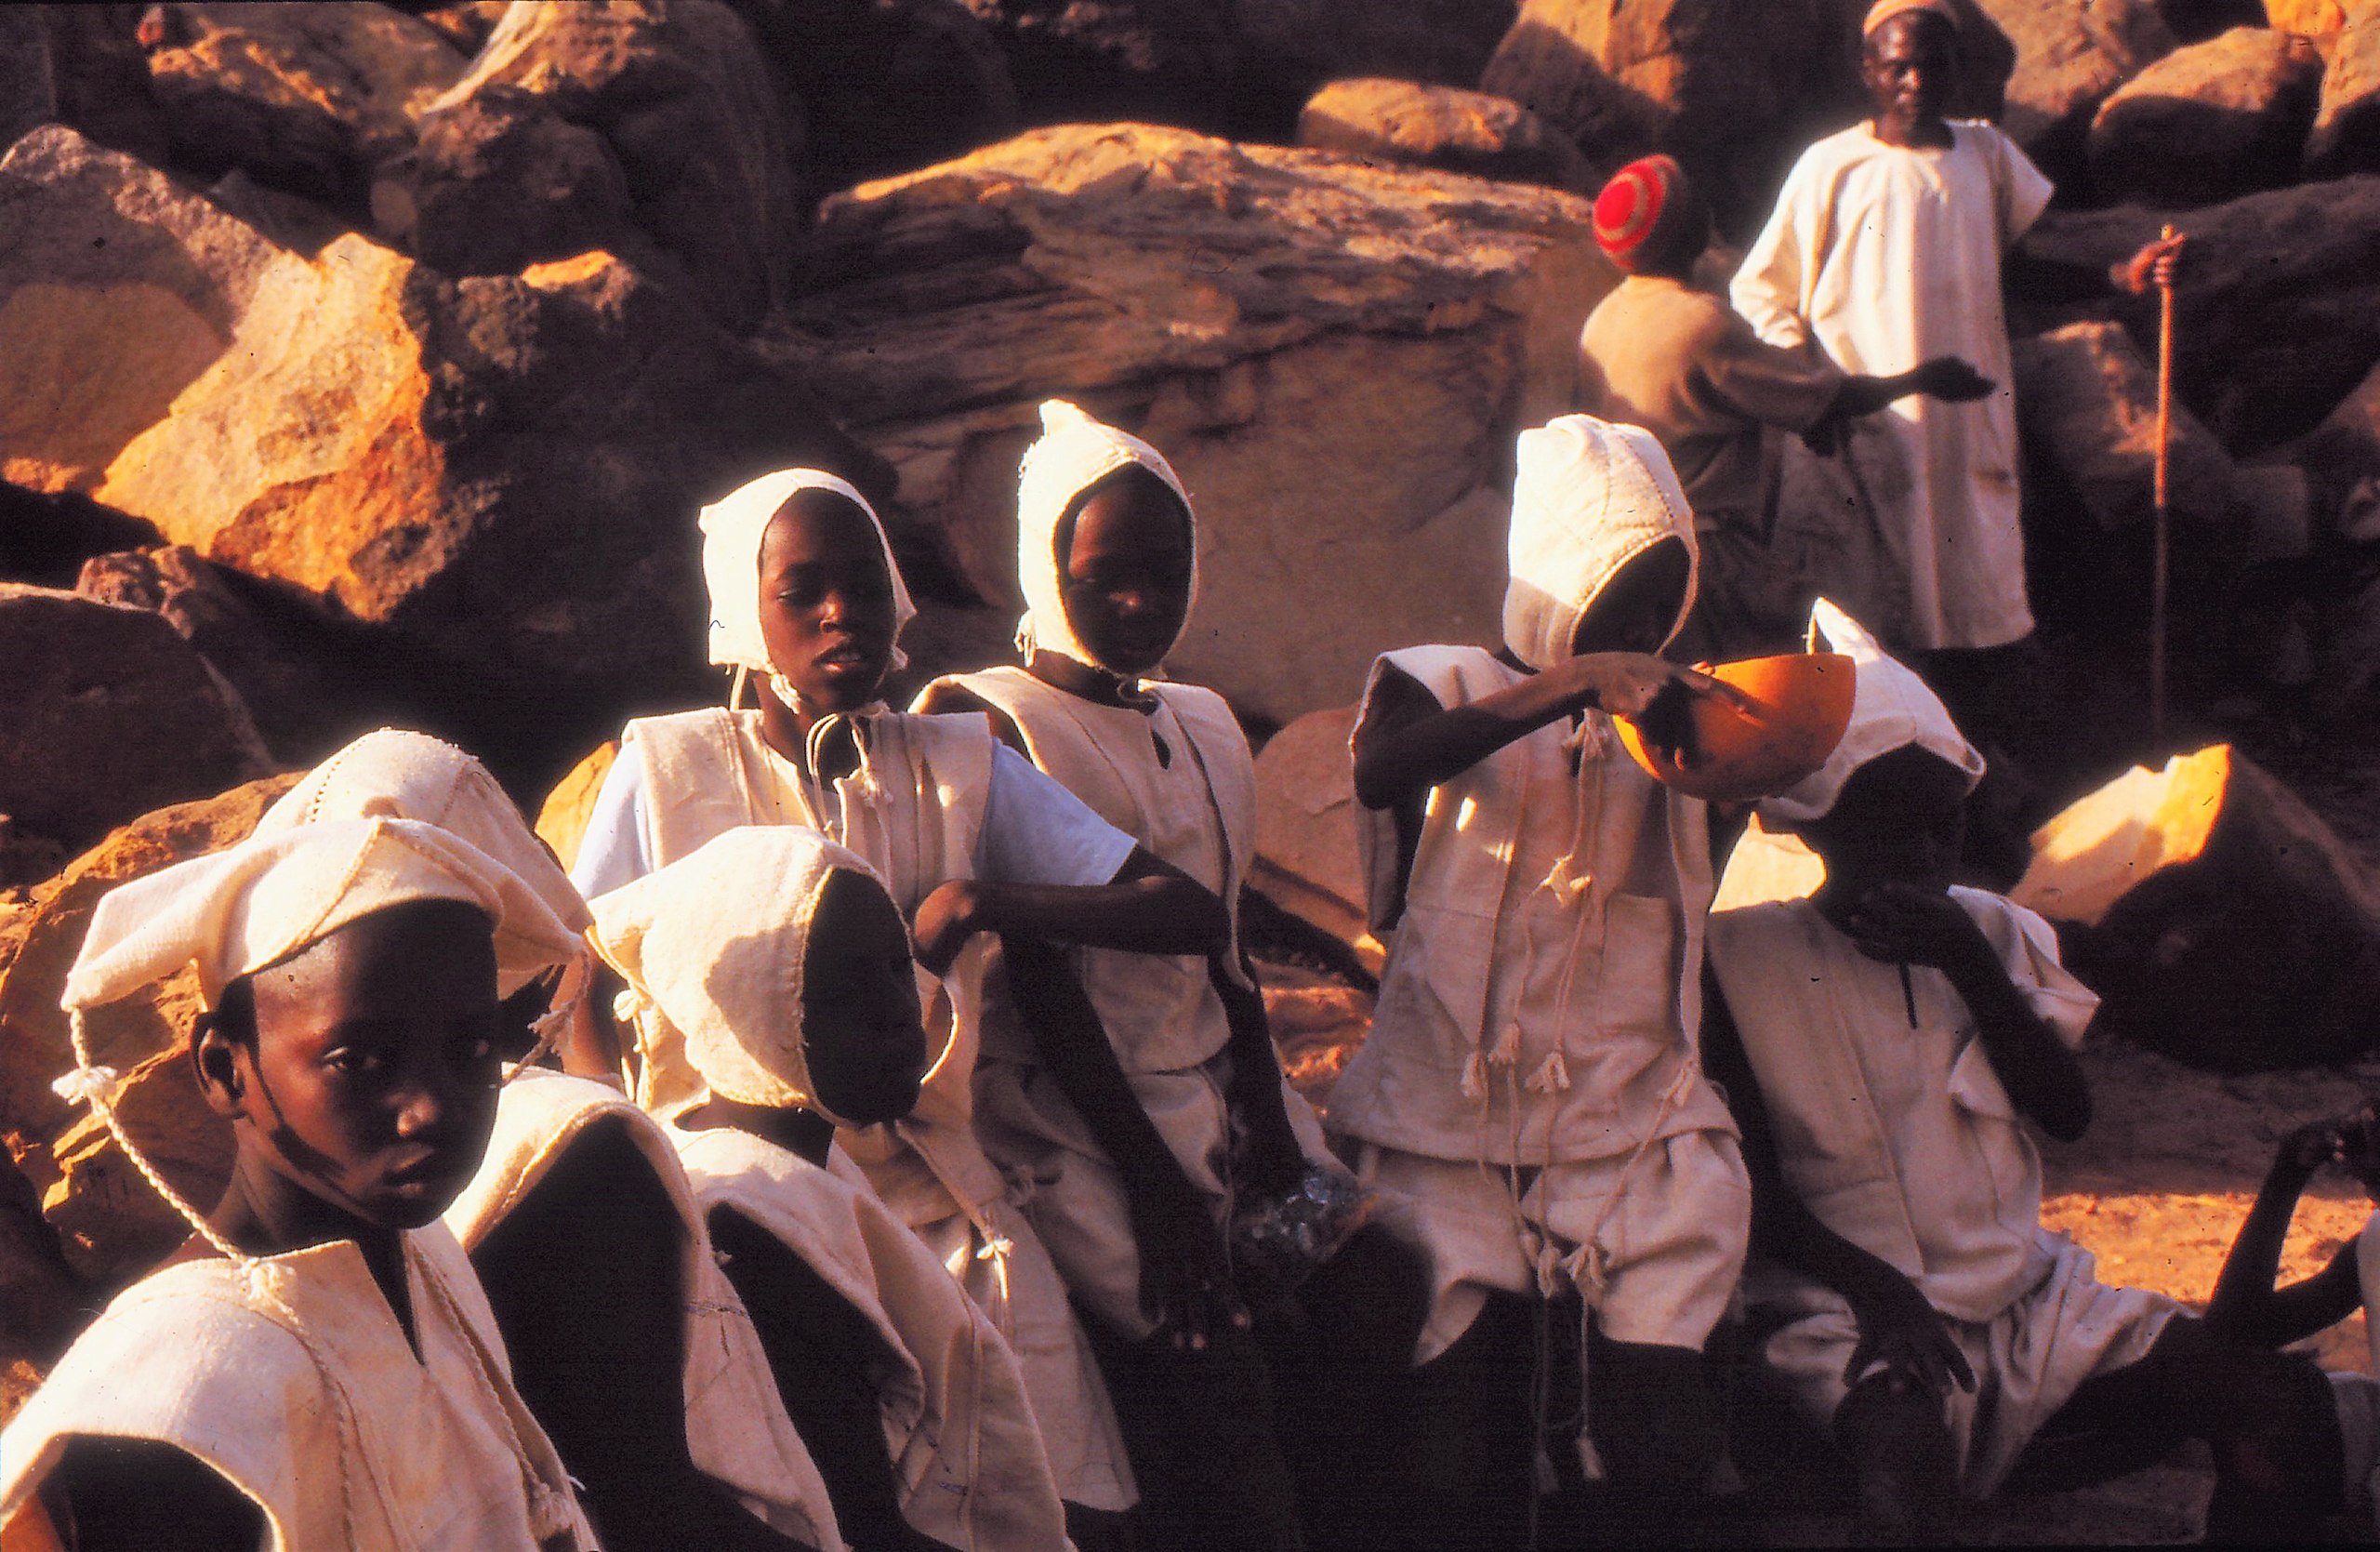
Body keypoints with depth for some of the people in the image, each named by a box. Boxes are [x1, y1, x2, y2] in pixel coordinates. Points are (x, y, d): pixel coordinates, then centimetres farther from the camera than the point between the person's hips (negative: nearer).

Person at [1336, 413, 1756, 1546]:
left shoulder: (1673, 724, 14)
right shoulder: (1443, 687, 4)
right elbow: (1381, 768, -21)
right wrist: (1567, 685, -33)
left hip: (1636, 1132, 2)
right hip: (1450, 1135, -2)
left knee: (1665, 1451, -10)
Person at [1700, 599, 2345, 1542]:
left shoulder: (1995, 932, 15)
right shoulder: (1745, 956, -1)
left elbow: (2068, 1112, 4)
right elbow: (1745, 1180, -5)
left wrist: (1969, 963, -9)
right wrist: (1872, 1288, -20)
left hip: (2027, 1297, 5)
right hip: (1852, 1315, -5)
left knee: (2288, 1406, -16)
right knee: (1909, 1464, -41)